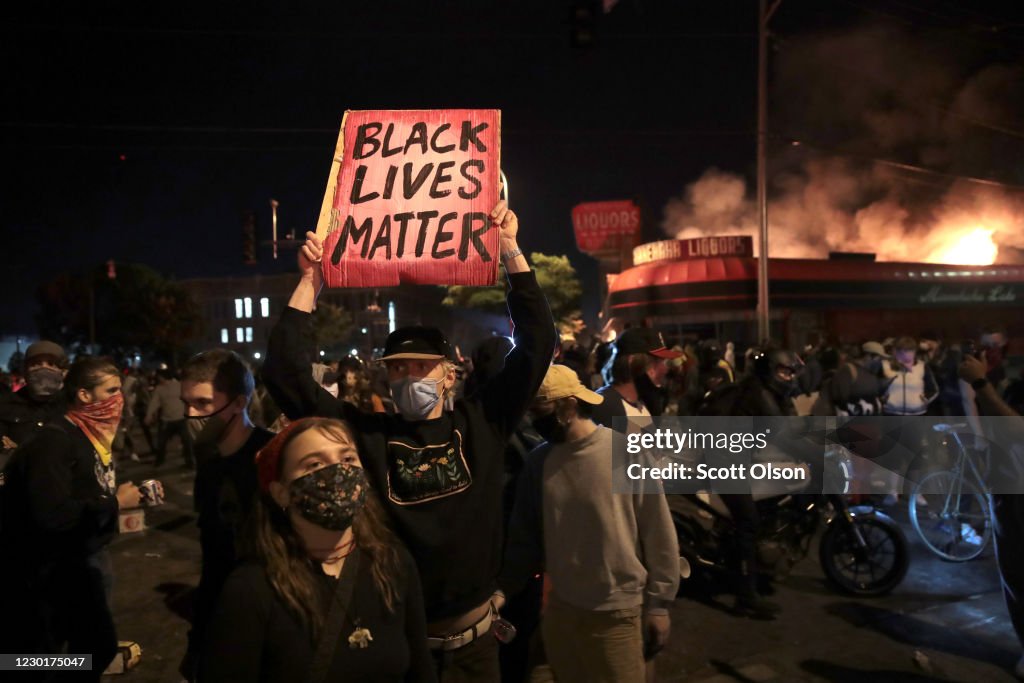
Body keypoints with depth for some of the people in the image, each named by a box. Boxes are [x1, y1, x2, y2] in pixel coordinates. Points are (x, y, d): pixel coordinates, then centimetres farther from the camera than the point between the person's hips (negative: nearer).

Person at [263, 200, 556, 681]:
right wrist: (310, 283, -14)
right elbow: (285, 375, -11)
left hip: (471, 631, 1)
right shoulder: (365, 433, -7)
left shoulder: (480, 423, -6)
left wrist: (510, 249, -13)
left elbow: (537, 343, -9)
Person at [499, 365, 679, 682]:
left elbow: (659, 534, -8)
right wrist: (502, 589, -3)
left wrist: (659, 603, -5)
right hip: (559, 608, 4)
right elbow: (524, 534, 5)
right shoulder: (538, 461, -3)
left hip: (619, 612, -3)